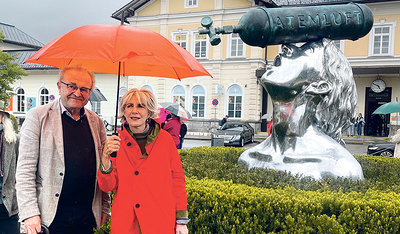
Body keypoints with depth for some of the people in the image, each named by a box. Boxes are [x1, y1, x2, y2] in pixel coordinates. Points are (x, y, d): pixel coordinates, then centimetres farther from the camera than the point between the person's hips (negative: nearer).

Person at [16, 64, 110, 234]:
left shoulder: (96, 122, 7)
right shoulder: (37, 117, -4)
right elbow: (25, 170, -6)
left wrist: (105, 207, 10)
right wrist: (29, 213, -10)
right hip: (51, 216, -3)